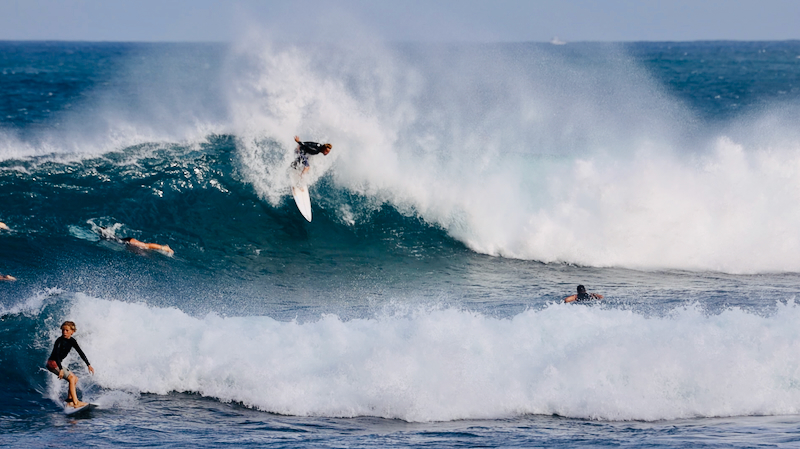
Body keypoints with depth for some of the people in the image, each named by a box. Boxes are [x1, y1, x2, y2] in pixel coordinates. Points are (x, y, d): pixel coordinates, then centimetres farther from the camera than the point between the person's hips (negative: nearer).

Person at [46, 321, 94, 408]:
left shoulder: (72, 341, 5)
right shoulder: (59, 341, -19)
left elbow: (81, 353, 9)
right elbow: (56, 355, -29)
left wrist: (88, 365, 4)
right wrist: (61, 369, -39)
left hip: (57, 363, 9)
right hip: (52, 363, -9)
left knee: (75, 379, 10)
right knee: (71, 377, -17)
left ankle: (69, 402, 9)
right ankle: (76, 402, -22)